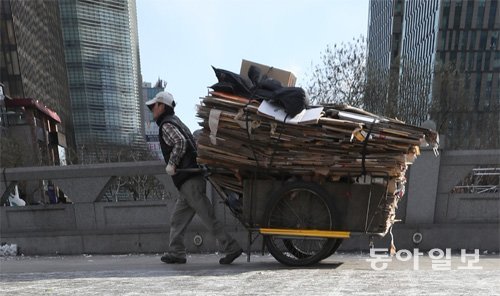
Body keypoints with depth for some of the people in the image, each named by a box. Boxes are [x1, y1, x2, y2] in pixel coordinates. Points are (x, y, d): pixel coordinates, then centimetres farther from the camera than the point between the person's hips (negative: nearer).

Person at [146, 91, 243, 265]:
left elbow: (180, 142, -22)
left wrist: (171, 164, -15)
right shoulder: (176, 122, 24)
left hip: (188, 180, -10)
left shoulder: (167, 125, -5)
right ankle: (176, 252, 19)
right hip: (192, 178, 10)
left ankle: (231, 248, -5)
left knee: (209, 216, -8)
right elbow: (191, 144, 22)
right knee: (178, 219, 14)